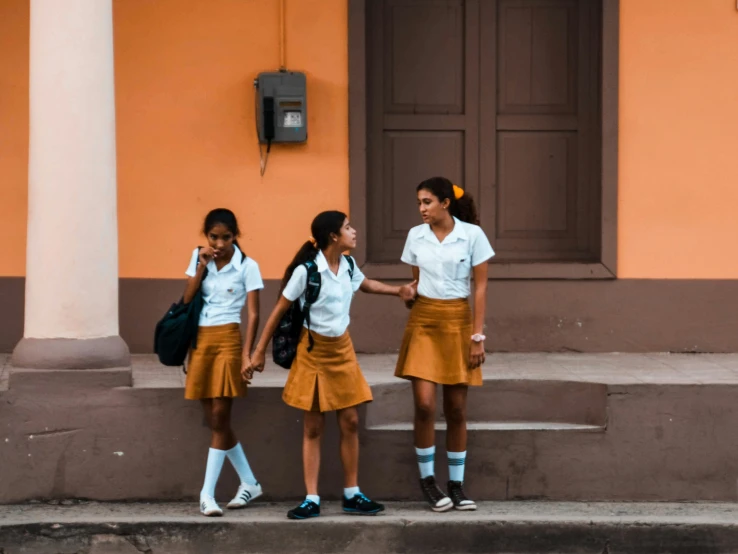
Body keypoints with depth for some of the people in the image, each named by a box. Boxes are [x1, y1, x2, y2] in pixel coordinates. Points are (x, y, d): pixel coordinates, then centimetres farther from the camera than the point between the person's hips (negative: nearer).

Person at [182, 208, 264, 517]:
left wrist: (247, 354, -14)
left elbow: (253, 314, -6)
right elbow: (187, 299, 1)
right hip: (201, 339, 5)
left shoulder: (247, 266, -3)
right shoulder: (199, 258, 9)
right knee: (214, 420, 8)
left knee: (219, 417, -8)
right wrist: (202, 264, -7)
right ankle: (249, 483, 21)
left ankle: (207, 493, -8)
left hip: (227, 339, -5)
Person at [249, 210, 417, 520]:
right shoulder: (306, 271, -19)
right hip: (314, 350, -5)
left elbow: (365, 284, 24)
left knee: (350, 422, 5)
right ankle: (312, 500, 4)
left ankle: (352, 495, 14)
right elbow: (279, 311, -12)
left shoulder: (348, 265, -1)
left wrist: (398, 291, 11)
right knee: (313, 428, 0)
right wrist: (260, 352, -10)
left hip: (342, 349, 5)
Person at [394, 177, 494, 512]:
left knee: (456, 410, 3)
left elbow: (480, 286, -3)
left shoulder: (472, 234, -5)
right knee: (424, 404, -9)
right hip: (423, 322, 1)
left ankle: (456, 485, 13)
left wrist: (477, 336, -6)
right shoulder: (415, 236, 4)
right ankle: (427, 479, 6)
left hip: (458, 323, -1)